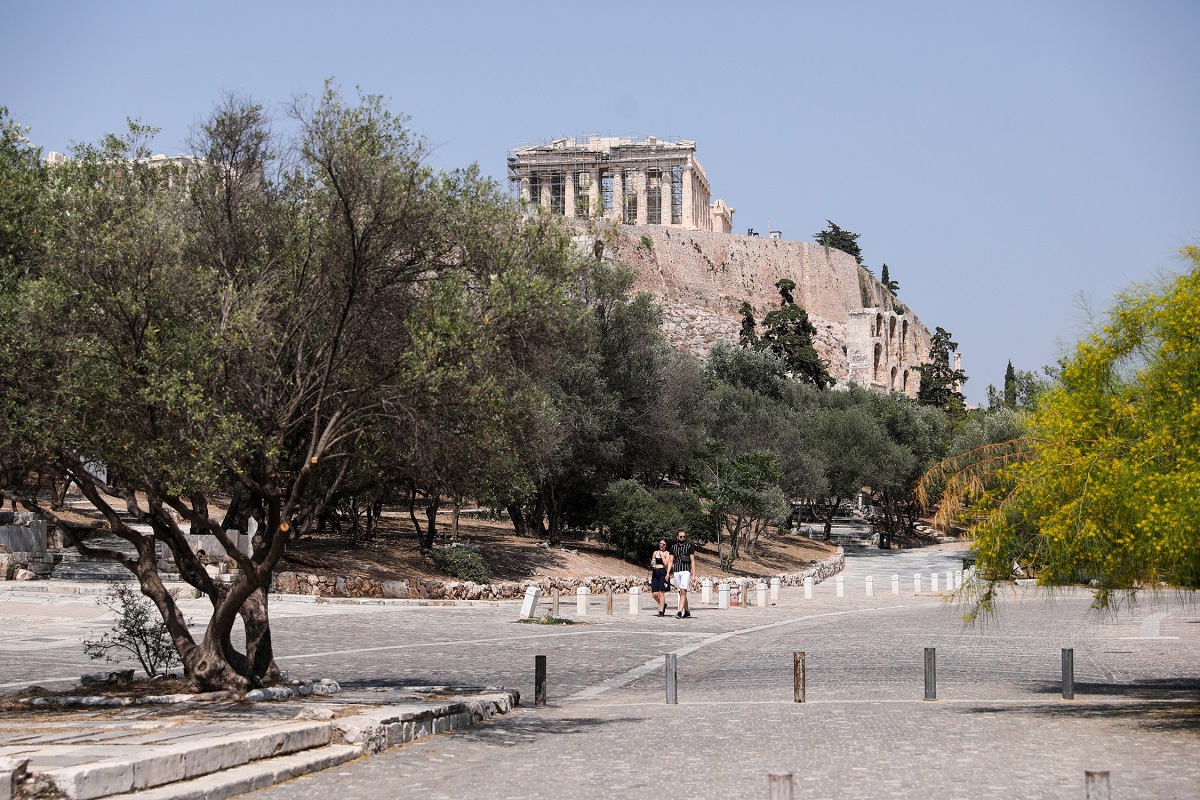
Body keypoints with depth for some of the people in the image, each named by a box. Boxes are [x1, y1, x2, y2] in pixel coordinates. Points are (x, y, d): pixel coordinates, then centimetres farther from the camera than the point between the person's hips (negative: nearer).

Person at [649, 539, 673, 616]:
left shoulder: (667, 553, 4)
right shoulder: (655, 552, 17)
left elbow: (666, 563, -10)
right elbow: (652, 564, 22)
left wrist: (662, 554, -5)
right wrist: (652, 564, -1)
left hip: (663, 572, -5)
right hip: (655, 573, 5)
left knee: (661, 592, -10)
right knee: (654, 594, -2)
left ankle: (661, 611, -7)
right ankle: (663, 604, 25)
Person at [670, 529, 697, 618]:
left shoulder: (689, 547, 2)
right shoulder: (673, 547, 12)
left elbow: (692, 561, 0)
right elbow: (671, 561, 13)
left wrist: (693, 574, -7)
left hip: (685, 571, -4)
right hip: (676, 572, 4)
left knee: (683, 591, -16)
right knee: (681, 593, 8)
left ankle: (680, 611, -24)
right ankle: (687, 611, 20)